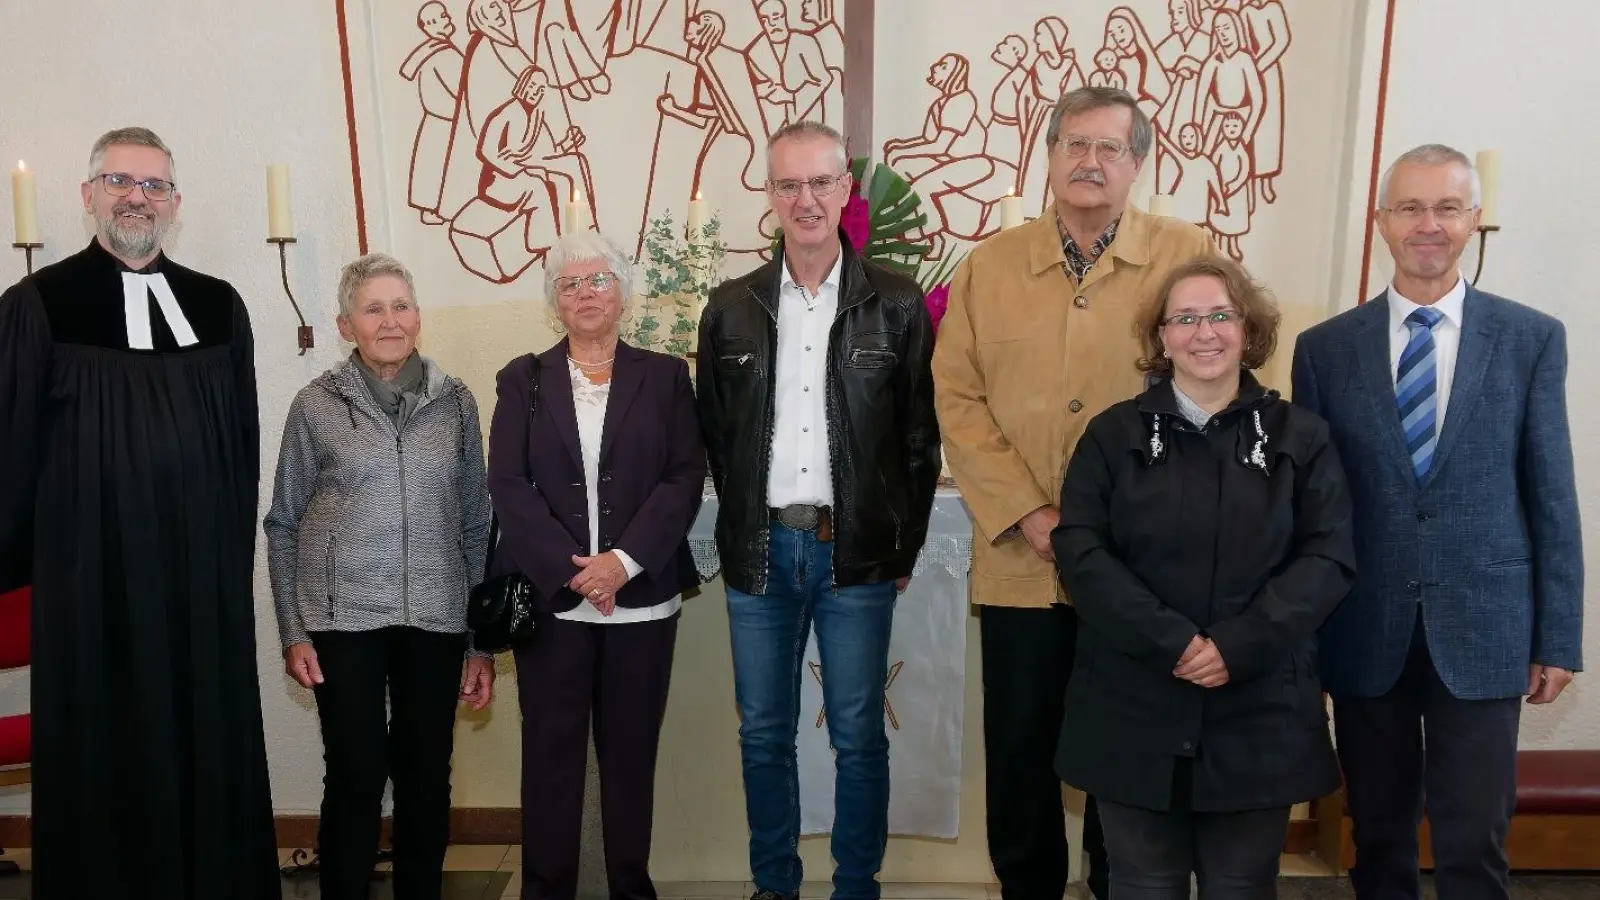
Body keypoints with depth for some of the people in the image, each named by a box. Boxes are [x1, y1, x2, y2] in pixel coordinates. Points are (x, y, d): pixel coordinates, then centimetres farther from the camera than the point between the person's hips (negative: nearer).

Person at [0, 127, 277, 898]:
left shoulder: (219, 306, 8)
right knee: (103, 765, 7)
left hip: (206, 582, 3)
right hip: (92, 580, -3)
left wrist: (237, 556, 9)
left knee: (211, 760, 10)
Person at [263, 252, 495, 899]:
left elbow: (475, 523, 7)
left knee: (427, 777, 8)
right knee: (356, 777, 2)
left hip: (435, 618, 2)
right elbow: (283, 524, 5)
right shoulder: (316, 405, 1)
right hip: (345, 617, -1)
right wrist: (293, 633, -1)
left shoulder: (456, 401, 5)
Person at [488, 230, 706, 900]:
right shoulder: (524, 380, 8)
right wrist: (572, 568, -12)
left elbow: (686, 477, -2)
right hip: (551, 595, 0)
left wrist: (624, 560, -14)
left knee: (632, 750, 7)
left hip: (641, 595, 0)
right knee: (550, 750, 4)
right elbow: (508, 485, -1)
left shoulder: (665, 376, 7)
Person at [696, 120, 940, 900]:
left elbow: (921, 438, 2)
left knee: (858, 737, 7)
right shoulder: (731, 308, 5)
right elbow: (712, 434, 9)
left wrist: (904, 546, 0)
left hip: (857, 552, -2)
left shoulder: (897, 304, -1)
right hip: (759, 550, 2)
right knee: (763, 734, 12)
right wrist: (740, 530, 5)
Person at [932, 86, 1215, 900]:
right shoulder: (988, 265, 6)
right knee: (1019, 751, 11)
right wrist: (1030, 515, -10)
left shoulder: (1188, 258, 1)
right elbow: (958, 399, 1)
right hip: (1020, 561, 2)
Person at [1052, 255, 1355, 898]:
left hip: (1259, 712, 1)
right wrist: (1170, 643, -17)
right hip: (1135, 708, 0)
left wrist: (1239, 646, -16)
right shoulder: (1113, 434, 4)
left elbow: (1329, 557, -3)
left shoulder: (1300, 437, 6)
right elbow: (1079, 550, -6)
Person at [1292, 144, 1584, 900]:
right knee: (1378, 839, 14)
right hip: (1365, 631, 1)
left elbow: (1551, 495, 2)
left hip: (1482, 628, -1)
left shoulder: (1532, 338, 2)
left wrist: (1558, 637, 1)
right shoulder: (1325, 348, 2)